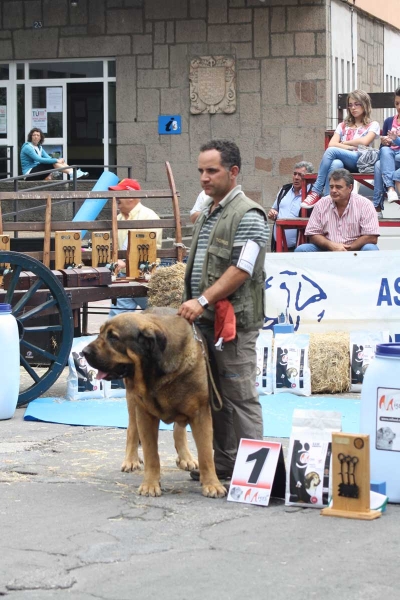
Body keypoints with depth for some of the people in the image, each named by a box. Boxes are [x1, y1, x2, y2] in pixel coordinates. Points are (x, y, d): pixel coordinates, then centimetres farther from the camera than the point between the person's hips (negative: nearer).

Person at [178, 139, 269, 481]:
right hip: (205, 320, 9)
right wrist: (192, 304, 14)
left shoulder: (248, 215, -11)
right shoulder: (208, 215, 18)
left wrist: (203, 301, -23)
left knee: (240, 395, -6)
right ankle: (222, 461, 20)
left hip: (234, 321, -9)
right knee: (214, 394, 12)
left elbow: (241, 270, -19)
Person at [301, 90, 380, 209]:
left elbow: (364, 141, -4)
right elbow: (332, 144, 10)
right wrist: (351, 147, -4)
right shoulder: (343, 126, 27)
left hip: (360, 161, -3)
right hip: (342, 161, 3)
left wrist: (343, 143, 7)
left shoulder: (373, 125, 17)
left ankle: (316, 192, -33)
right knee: (335, 164, -37)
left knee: (332, 151, -31)